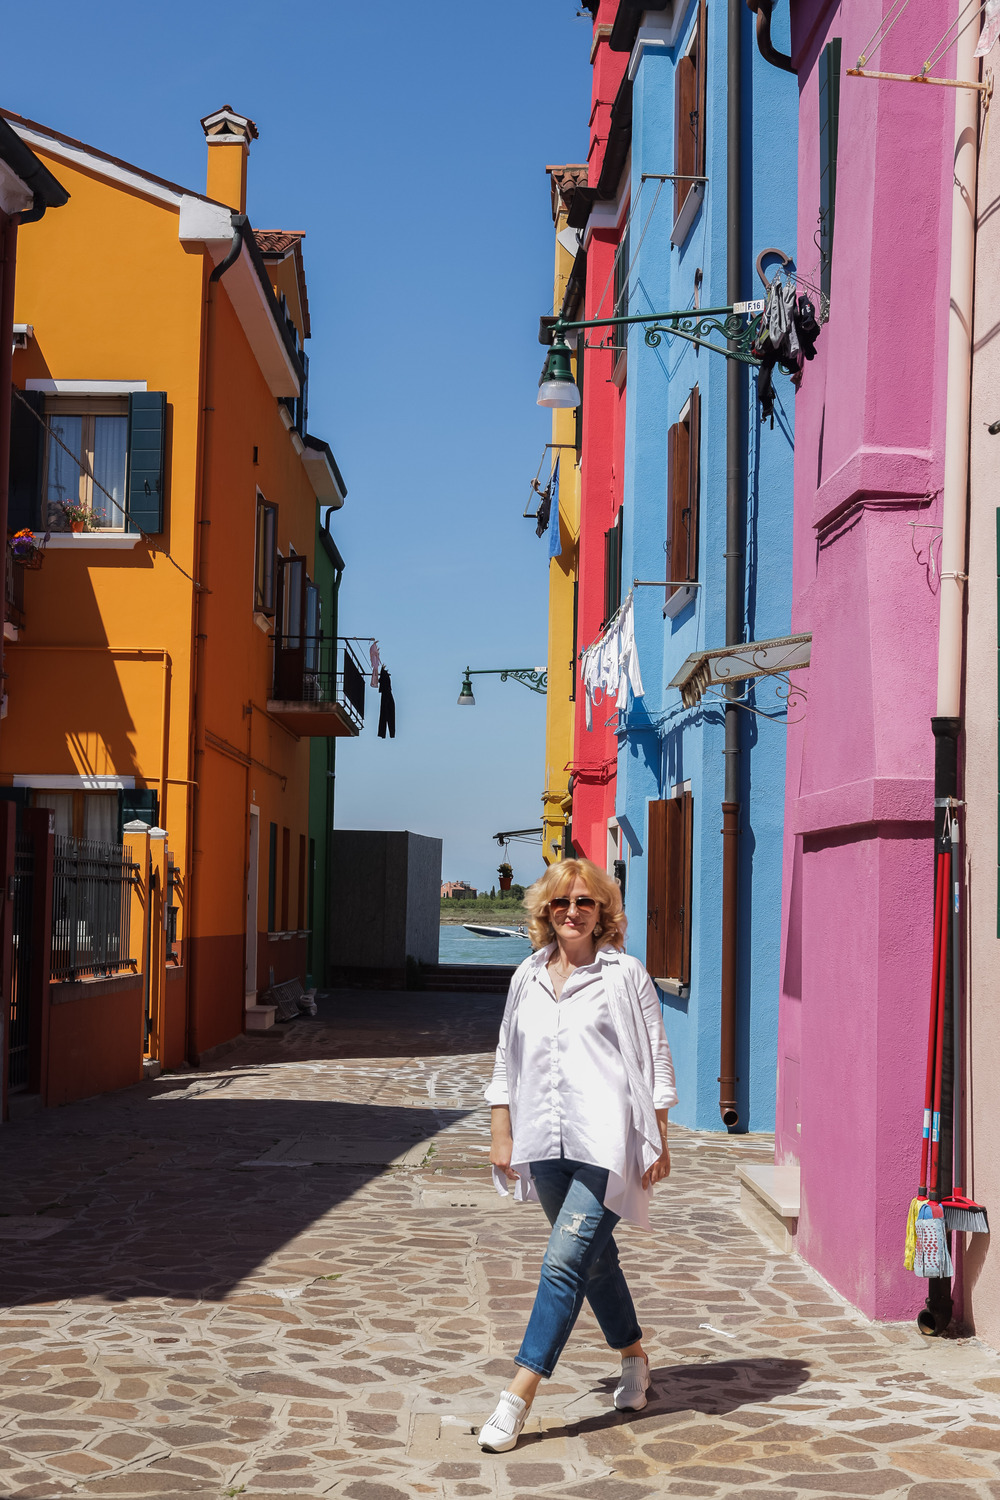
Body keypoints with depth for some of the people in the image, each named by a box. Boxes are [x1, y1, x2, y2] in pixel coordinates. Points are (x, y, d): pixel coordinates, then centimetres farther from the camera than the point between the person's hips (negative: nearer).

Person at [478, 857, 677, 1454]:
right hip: (546, 1145, 5)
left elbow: (657, 1061, 1)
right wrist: (501, 1133, 12)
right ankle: (635, 1359, 37)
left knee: (565, 1263, -12)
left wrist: (658, 1141, -2)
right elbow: (507, 1061, 18)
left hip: (605, 1145, -5)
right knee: (596, 1258, 16)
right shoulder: (528, 978, 13)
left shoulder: (625, 975, 0)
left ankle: (517, 1399, -13)